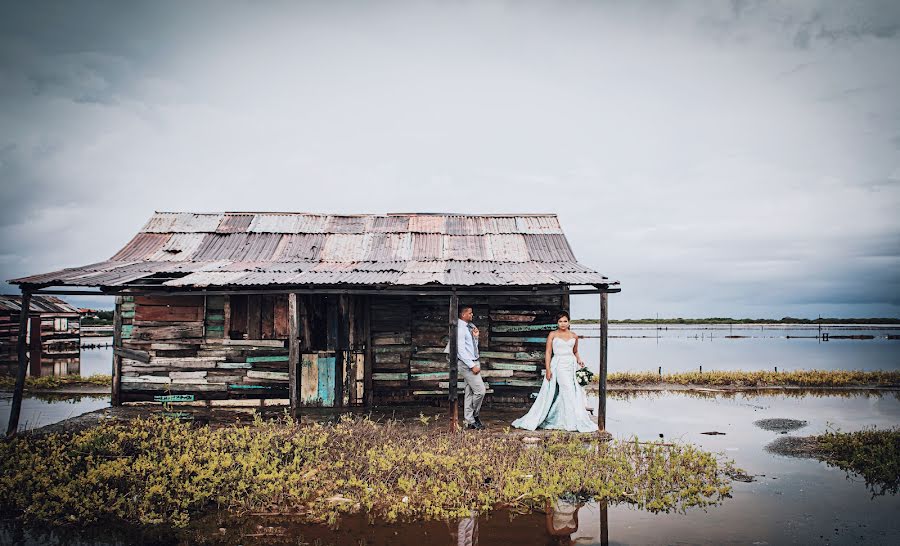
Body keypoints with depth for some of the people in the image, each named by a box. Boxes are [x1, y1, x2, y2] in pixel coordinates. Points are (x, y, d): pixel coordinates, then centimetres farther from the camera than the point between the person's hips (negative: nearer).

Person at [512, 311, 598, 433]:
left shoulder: (574, 336, 12)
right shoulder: (553, 335, 2)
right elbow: (548, 352, -1)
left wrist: (578, 360, 2)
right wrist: (547, 369, -9)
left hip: (571, 364, 4)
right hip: (559, 364, -4)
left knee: (575, 394, 1)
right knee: (569, 391, -10)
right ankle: (576, 422, -3)